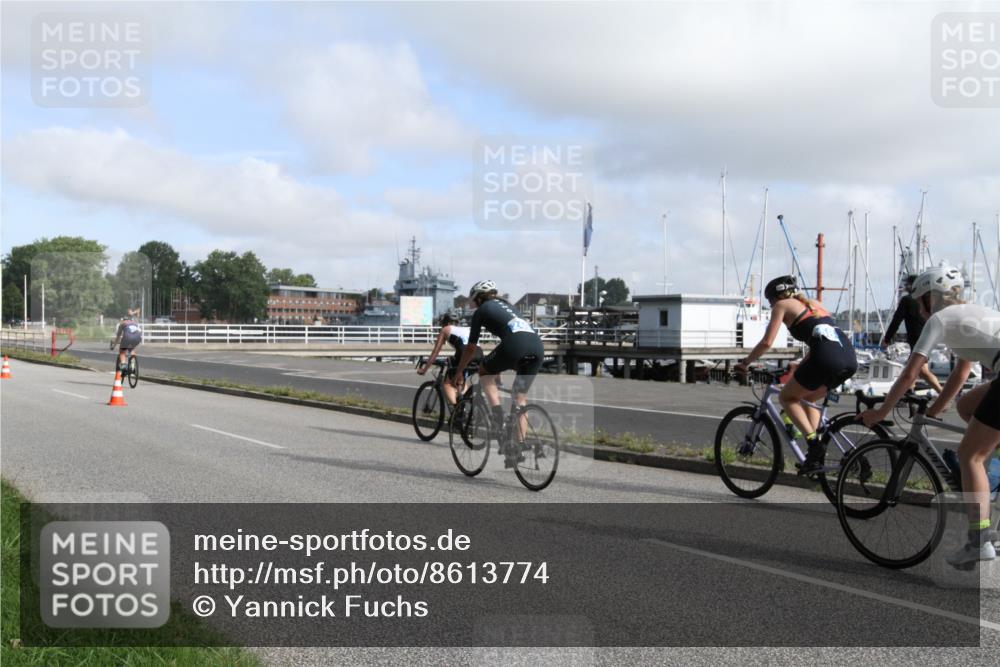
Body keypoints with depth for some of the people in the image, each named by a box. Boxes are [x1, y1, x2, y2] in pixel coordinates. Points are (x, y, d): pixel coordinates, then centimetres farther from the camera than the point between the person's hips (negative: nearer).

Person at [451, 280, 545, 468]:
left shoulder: (481, 311, 19)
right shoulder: (506, 306, 36)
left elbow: (471, 348, 22)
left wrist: (458, 373, 35)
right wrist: (499, 368, 55)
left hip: (515, 345, -6)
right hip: (537, 346, 6)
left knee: (484, 372, 21)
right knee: (520, 399, 17)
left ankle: (499, 420, 6)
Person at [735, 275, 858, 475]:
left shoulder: (782, 305, 12)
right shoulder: (813, 303, 32)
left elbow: (767, 342, 3)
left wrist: (745, 363, 16)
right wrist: (801, 366, 44)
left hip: (827, 359, -7)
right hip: (850, 358, 7)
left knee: (787, 397, 14)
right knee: (807, 398, 27)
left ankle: (814, 443, -3)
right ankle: (817, 453, 18)